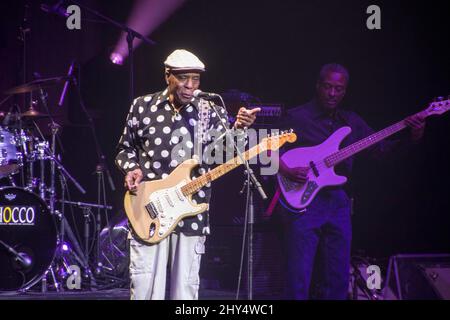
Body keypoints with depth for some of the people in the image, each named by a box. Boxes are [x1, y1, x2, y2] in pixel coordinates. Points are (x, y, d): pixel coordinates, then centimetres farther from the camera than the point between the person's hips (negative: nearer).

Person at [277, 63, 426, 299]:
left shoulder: (352, 123, 14)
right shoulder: (295, 118, -2)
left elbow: (379, 149, 12)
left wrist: (412, 137, -2)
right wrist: (285, 170, -19)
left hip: (338, 202, 6)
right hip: (303, 201, -6)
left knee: (338, 281, 8)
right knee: (299, 280, -8)